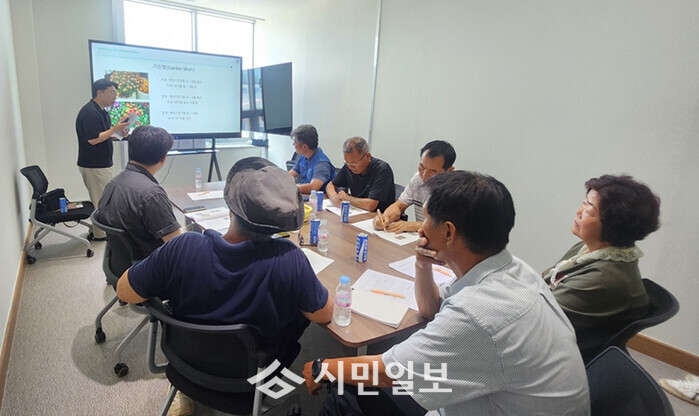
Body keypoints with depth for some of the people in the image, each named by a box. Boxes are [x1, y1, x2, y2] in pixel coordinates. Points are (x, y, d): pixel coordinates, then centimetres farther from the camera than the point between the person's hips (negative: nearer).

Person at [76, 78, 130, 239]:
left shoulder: (102, 111, 13)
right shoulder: (89, 112, -18)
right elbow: (93, 139, -23)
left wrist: (118, 133, 4)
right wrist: (115, 129, -20)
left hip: (101, 164, 10)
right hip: (94, 165, -10)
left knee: (102, 199, 17)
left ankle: (98, 230, 28)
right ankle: (101, 234, 8)